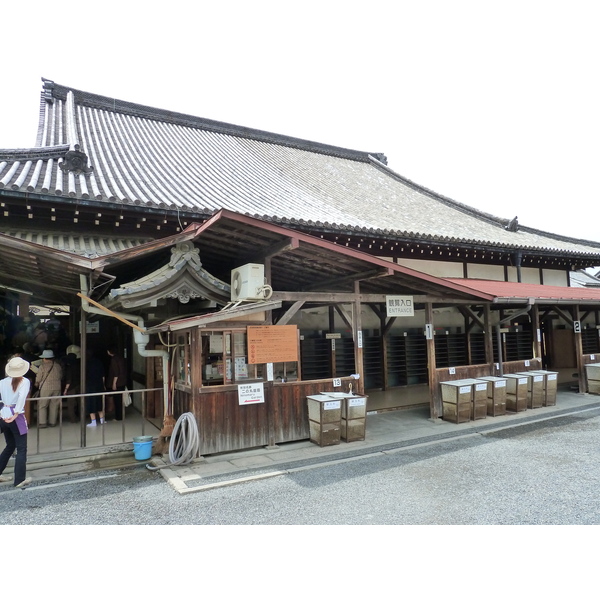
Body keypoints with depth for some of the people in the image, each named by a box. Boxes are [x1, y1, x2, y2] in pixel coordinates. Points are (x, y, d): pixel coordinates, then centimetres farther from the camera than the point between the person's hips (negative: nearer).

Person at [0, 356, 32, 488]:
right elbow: (22, 397, -22)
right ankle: (19, 480, 6)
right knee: (21, 449, 4)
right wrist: (15, 415, -20)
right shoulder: (25, 381, -9)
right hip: (17, 418, -5)